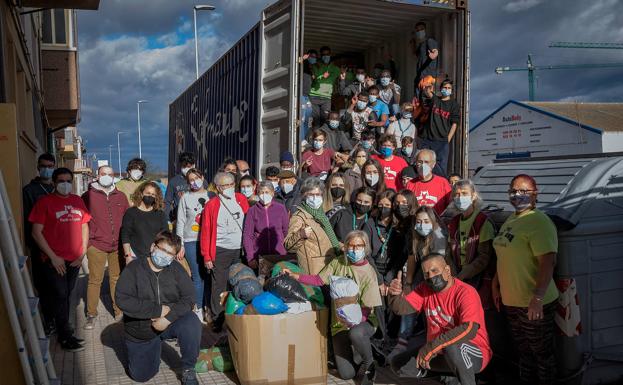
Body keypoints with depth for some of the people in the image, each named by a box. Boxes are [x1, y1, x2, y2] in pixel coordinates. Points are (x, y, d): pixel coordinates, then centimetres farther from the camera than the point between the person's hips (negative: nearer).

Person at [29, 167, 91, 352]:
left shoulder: (77, 200, 7)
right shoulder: (45, 202, -7)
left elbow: (84, 226, 13)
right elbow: (36, 232, -9)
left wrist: (82, 253, 4)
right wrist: (53, 257, -12)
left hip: (74, 260, 5)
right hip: (55, 260, -4)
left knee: (67, 295, 16)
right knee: (60, 297, 2)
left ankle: (63, 329, 31)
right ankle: (66, 337, 14)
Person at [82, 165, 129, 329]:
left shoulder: (120, 196, 10)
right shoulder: (88, 196, 0)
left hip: (118, 246, 3)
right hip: (96, 246, -3)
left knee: (117, 279, 10)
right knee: (95, 280, 0)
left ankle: (119, 311, 21)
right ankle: (91, 315, 11)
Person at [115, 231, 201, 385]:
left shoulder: (176, 270, -7)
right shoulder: (133, 269, -13)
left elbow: (189, 297, -13)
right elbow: (122, 299, -24)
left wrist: (168, 318, -29)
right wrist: (158, 310, -27)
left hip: (170, 322, 0)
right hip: (140, 331, 0)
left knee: (192, 323, -31)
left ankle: (188, 369, -9)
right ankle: (154, 347, 36)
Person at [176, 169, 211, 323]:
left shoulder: (211, 196, 7)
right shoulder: (185, 197, 5)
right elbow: (180, 222, 5)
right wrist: (180, 245, 0)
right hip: (191, 242, -1)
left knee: (208, 275, 0)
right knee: (197, 276, -2)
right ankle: (198, 308, 9)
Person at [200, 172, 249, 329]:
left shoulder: (242, 199, 6)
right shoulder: (211, 205, -2)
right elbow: (205, 231, -3)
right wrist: (207, 256, -6)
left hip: (241, 250, 3)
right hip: (221, 251, -3)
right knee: (219, 286, 3)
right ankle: (217, 320, 14)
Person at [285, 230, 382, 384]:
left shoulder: (368, 273, -12)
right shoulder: (338, 262, 0)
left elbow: (366, 310, -15)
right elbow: (319, 280, 4)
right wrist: (294, 276, -7)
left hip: (363, 321, -2)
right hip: (340, 324, 2)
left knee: (356, 333, -40)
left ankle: (368, 363, -8)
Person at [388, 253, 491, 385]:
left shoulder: (465, 293, -23)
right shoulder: (425, 289, -2)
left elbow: (470, 329, -36)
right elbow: (402, 308, -9)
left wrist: (431, 347, -39)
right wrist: (396, 294, -33)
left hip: (474, 354, -6)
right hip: (440, 353, 6)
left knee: (452, 346, -39)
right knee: (398, 363, -1)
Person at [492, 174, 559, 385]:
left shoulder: (539, 222, -17)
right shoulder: (510, 220, 10)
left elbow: (548, 262, -24)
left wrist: (538, 298, -29)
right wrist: (496, 285, 19)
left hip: (533, 304, -8)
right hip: (512, 300, 8)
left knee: (541, 352, 8)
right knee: (523, 350, 21)